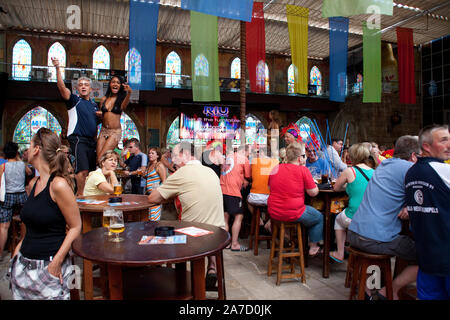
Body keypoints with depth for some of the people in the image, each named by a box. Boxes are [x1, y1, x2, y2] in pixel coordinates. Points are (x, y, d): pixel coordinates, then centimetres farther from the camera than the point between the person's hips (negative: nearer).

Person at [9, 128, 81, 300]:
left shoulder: (58, 185, -18)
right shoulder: (34, 183, 6)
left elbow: (75, 227, -15)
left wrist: (57, 261, -19)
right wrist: (20, 246, 9)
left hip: (48, 266, -7)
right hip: (24, 264, 7)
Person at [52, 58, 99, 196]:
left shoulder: (94, 105, 20)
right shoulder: (74, 100, 4)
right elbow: (61, 87, -12)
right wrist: (57, 68, -23)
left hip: (91, 141, 7)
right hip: (78, 139, -6)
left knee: (91, 170, 8)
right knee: (83, 169, -17)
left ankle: (80, 193, 20)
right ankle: (80, 195, -8)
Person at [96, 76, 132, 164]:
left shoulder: (122, 100, 0)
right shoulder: (104, 99, 10)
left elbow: (124, 105, -27)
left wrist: (129, 93, -46)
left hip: (115, 132, -4)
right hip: (103, 131, 4)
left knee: (101, 157, -14)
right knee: (98, 158, -4)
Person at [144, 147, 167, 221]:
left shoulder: (159, 165, -8)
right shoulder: (149, 165, 16)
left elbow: (164, 181, -12)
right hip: (148, 193, 8)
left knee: (154, 218, -11)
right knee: (147, 217, 6)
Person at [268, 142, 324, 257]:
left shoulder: (276, 168, 4)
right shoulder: (303, 170, -12)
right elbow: (313, 192, -7)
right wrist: (315, 184, 14)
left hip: (273, 213, 6)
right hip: (293, 214, -6)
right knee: (319, 217, 21)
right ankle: (313, 248, 28)